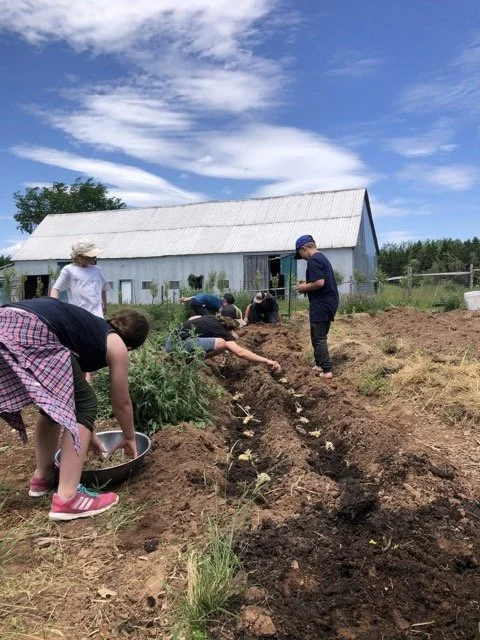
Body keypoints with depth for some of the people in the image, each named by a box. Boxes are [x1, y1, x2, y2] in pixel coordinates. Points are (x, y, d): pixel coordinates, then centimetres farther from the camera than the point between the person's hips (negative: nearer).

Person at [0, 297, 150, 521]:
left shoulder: (91, 328, 34)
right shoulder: (116, 345, 14)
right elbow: (121, 404, 22)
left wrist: (87, 433, 51)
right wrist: (129, 438, 40)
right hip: (32, 332, -9)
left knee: (55, 401, 25)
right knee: (83, 403, 4)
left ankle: (42, 477, 34)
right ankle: (67, 498, 3)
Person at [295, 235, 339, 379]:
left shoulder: (313, 260, -14)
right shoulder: (322, 258, 17)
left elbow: (319, 282, -25)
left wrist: (305, 288, -9)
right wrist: (308, 285, 14)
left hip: (321, 304, -10)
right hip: (329, 302, 10)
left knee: (318, 338, -4)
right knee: (321, 336, 18)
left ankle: (326, 370, -3)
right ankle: (320, 364, 26)